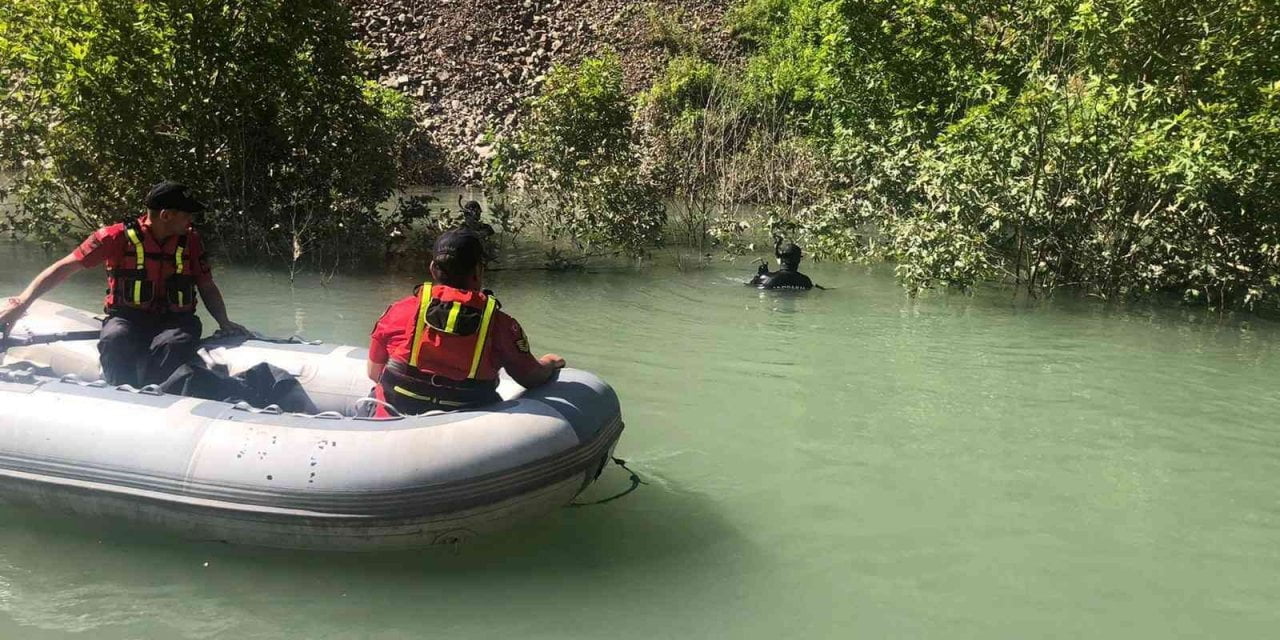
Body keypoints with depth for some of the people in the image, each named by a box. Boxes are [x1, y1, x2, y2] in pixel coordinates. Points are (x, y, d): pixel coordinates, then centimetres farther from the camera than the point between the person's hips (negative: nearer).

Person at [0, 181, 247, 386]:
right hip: (127, 318, -1)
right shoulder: (118, 237, -5)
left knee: (177, 344, -35)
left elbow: (208, 288, 15)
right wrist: (21, 302, -12)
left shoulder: (190, 241, 6)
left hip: (174, 320, 2)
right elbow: (64, 268, -5)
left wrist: (224, 322, -1)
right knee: (115, 340, -37)